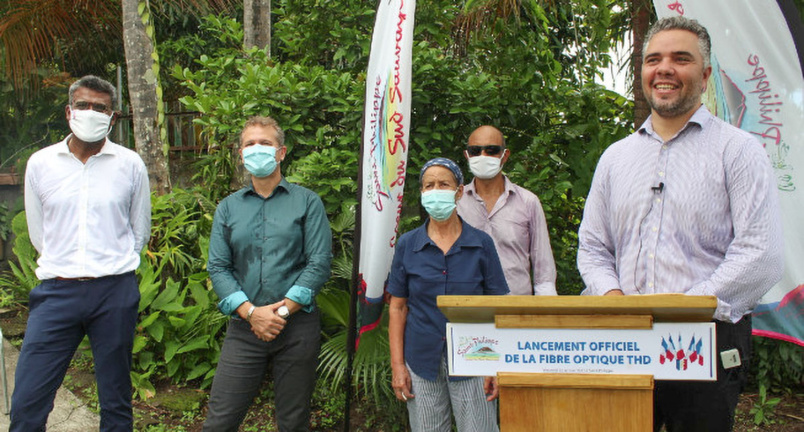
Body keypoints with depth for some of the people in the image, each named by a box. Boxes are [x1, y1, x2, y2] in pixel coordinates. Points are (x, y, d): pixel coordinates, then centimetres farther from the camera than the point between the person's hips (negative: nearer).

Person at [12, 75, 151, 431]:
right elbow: (37, 233, 14)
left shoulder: (130, 165, 2)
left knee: (116, 401, 10)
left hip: (115, 292, -1)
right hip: (57, 291, 1)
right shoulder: (40, 163, 5)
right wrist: (66, 265, 12)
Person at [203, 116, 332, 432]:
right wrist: (251, 312, -11)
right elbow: (217, 267, 3)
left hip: (297, 325, -2)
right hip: (244, 326, 2)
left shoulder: (307, 202, 4)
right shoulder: (228, 207, 11)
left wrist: (283, 311, -13)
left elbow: (320, 263, -5)